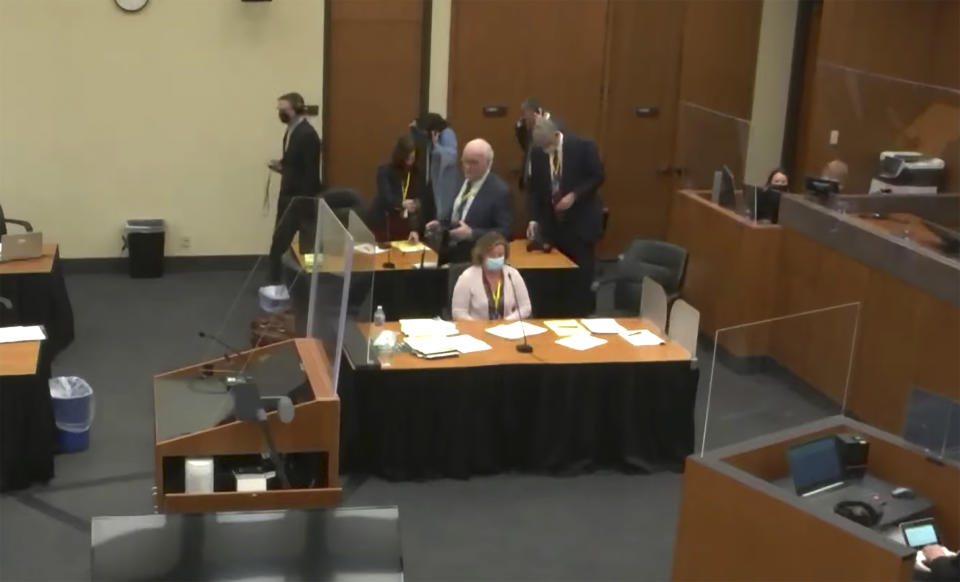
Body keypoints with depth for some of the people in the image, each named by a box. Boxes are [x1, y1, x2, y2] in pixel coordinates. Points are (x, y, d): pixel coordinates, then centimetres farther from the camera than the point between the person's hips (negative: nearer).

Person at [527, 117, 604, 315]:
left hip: (580, 221, -3)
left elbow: (597, 177, -7)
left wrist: (574, 196, -18)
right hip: (551, 221, 3)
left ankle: (582, 316, 10)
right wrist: (533, 218, -9)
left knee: (580, 273, 0)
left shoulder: (583, 147, -12)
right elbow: (533, 188, 2)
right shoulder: (537, 153, -2)